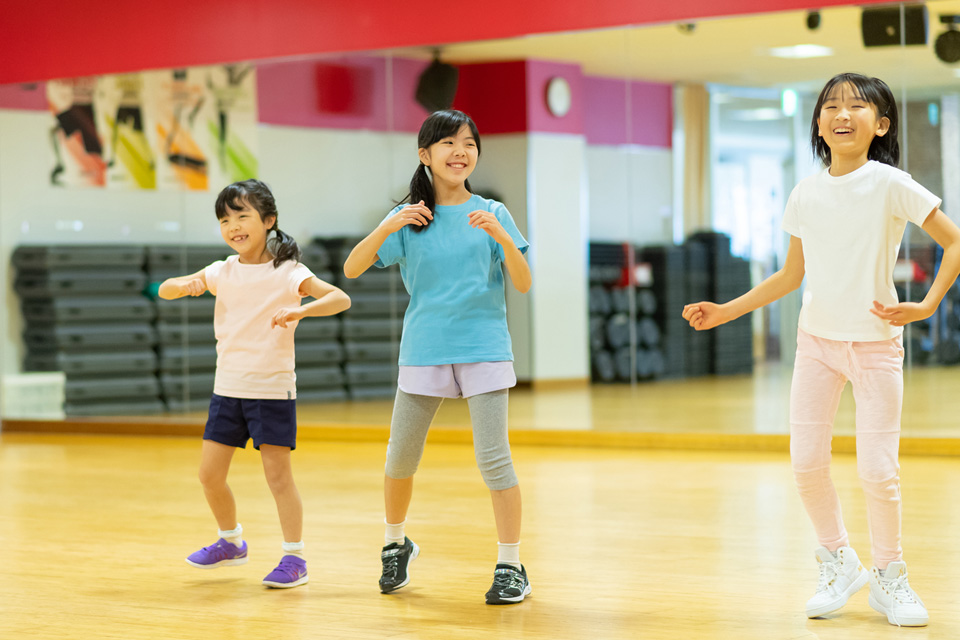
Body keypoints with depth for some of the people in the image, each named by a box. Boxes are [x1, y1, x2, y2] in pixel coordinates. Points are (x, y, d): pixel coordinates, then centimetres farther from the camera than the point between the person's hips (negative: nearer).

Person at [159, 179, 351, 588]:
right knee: (210, 473, 8)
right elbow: (164, 291, 7)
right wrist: (183, 285, -16)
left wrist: (300, 310, -33)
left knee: (277, 473, -4)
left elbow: (341, 298, -16)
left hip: (272, 388, -5)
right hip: (228, 387, 5)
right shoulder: (221, 272, 5)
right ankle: (230, 541, 30)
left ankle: (294, 557, 4)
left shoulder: (287, 273, -8)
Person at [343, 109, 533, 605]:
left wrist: (502, 237, -21)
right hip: (423, 353, 2)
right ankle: (395, 545, 33)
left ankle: (511, 566, 1)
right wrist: (387, 229, -21)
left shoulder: (492, 214, 3)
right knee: (401, 459, 8)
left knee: (493, 459, -9)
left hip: (483, 349, -1)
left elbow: (523, 284, -4)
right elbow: (352, 269, -5)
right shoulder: (408, 218, 4)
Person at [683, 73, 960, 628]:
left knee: (877, 468, -3)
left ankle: (890, 577, 17)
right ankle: (839, 564, 22)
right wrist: (723, 312, 9)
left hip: (876, 342, -4)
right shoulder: (806, 195, 3)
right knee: (807, 461, 1)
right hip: (816, 340, 4)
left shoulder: (891, 185, -10)